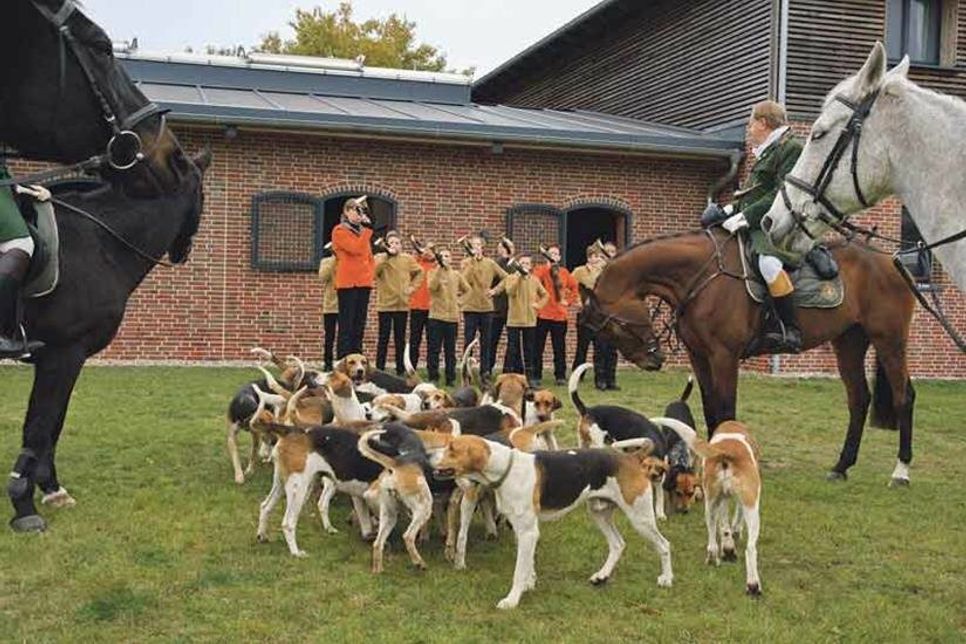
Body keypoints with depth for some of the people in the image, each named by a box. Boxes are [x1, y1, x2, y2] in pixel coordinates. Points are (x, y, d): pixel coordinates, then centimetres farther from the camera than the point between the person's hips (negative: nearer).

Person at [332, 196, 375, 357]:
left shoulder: (363, 232, 17)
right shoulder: (340, 231, -3)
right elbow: (356, 248, -17)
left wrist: (371, 273, 8)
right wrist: (367, 229, -15)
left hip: (364, 283, 7)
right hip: (347, 283, -7)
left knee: (359, 326, 8)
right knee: (347, 327, -7)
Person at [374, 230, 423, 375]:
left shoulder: (407, 259, 7)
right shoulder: (380, 258, -1)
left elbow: (419, 272, 20)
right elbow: (374, 272, -20)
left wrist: (413, 286, 7)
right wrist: (386, 256, -22)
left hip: (402, 304, 3)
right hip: (385, 304, -3)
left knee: (400, 339, 9)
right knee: (384, 338, -1)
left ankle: (401, 370, 14)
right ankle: (379, 370, 4)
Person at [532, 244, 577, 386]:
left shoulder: (564, 272, 11)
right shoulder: (540, 269, 0)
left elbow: (574, 287, 25)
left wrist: (569, 300, 12)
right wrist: (548, 266, -25)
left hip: (560, 315, 3)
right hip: (542, 315, -3)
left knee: (560, 348, 8)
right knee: (538, 347, 0)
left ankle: (560, 376, 14)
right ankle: (536, 377, 6)